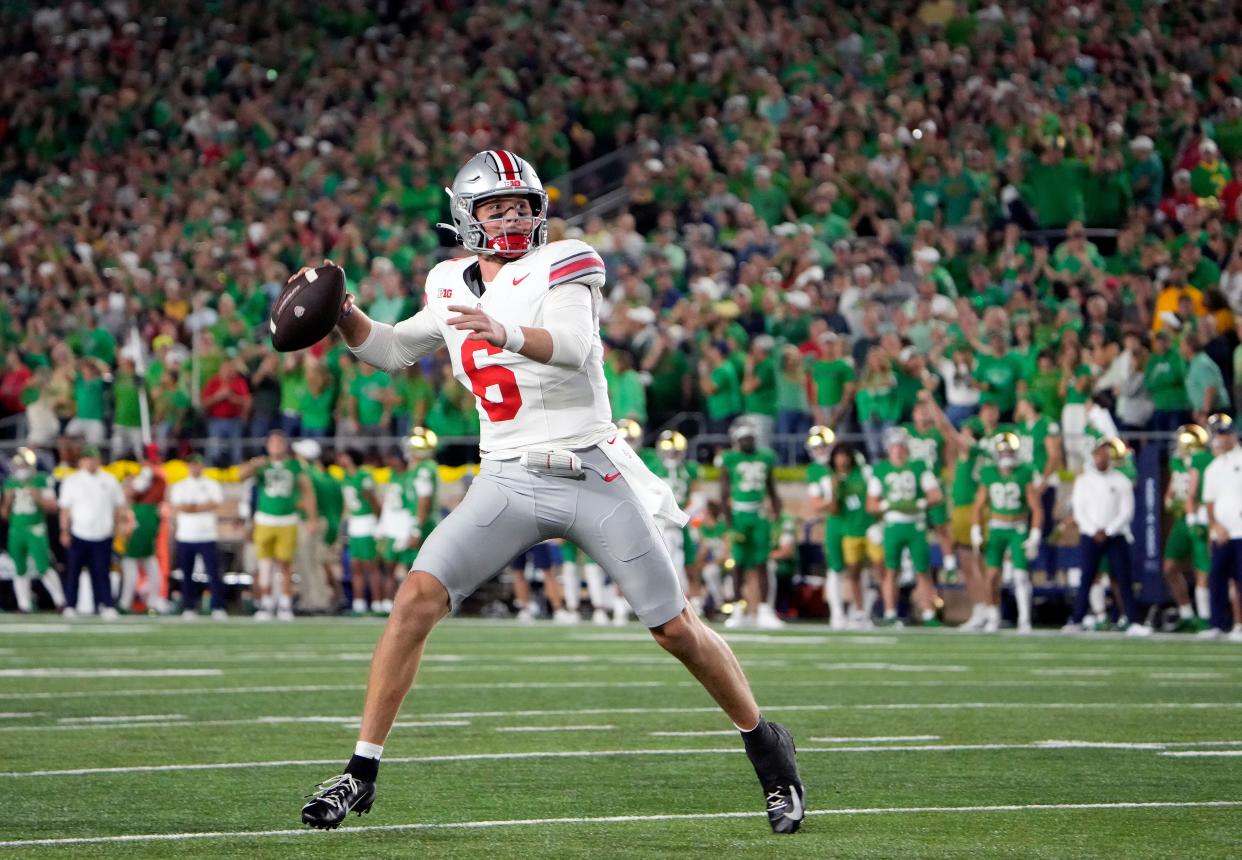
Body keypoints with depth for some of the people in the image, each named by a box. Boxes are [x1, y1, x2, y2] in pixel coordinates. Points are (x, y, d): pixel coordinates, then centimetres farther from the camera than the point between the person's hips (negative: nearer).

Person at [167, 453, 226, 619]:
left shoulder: (212, 485, 9)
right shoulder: (179, 486, 12)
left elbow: (216, 504, -6)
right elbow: (176, 508, -2)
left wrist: (191, 508, -5)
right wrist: (203, 507, -6)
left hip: (208, 536, -2)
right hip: (185, 536, 2)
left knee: (213, 573, -8)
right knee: (187, 574, 2)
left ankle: (218, 608, -9)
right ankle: (188, 609, 7)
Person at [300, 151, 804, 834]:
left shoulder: (560, 268, -7)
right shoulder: (453, 287, 9)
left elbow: (575, 344, -26)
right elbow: (393, 351, 23)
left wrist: (505, 333, -44)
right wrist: (343, 315, 4)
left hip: (594, 477, -3)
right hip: (509, 482, 3)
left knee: (675, 629, 2)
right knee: (418, 598, -14)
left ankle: (767, 747, 25)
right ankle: (361, 772, -8)